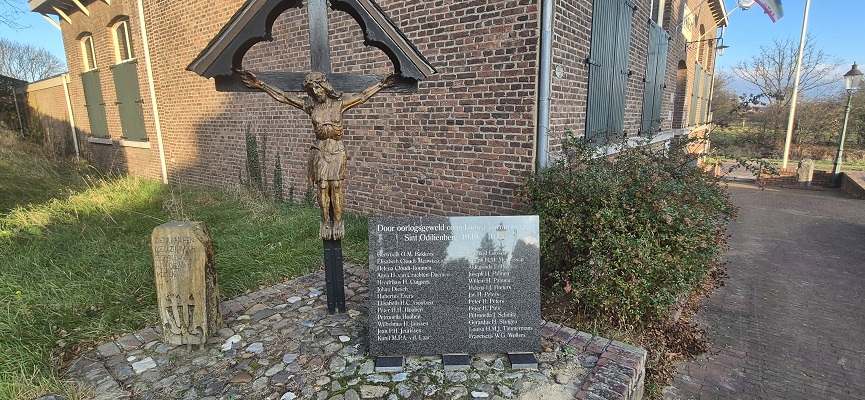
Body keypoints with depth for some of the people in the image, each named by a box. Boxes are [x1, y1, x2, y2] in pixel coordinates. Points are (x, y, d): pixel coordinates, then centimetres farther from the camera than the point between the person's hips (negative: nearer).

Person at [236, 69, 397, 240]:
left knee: (336, 186, -4)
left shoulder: (339, 102, 2)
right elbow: (282, 96, 6)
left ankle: (338, 223, 4)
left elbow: (363, 96, 9)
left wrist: (381, 85, 11)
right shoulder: (309, 104, 4)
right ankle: (326, 223, 9)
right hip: (320, 151, 1)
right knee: (322, 186, -2)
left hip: (337, 151, -1)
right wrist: (260, 85, 3)